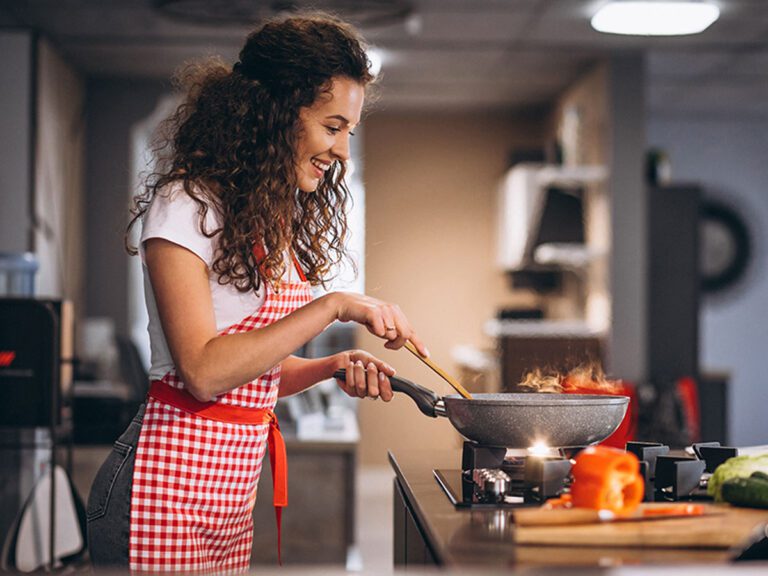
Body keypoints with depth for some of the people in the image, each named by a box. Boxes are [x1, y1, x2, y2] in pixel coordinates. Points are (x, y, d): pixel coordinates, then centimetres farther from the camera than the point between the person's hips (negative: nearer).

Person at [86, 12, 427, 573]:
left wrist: (334, 367, -1)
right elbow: (203, 371, -21)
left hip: (233, 495, 8)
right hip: (167, 486, -8)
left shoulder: (276, 222, 13)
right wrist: (333, 306, -21)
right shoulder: (187, 205, -12)